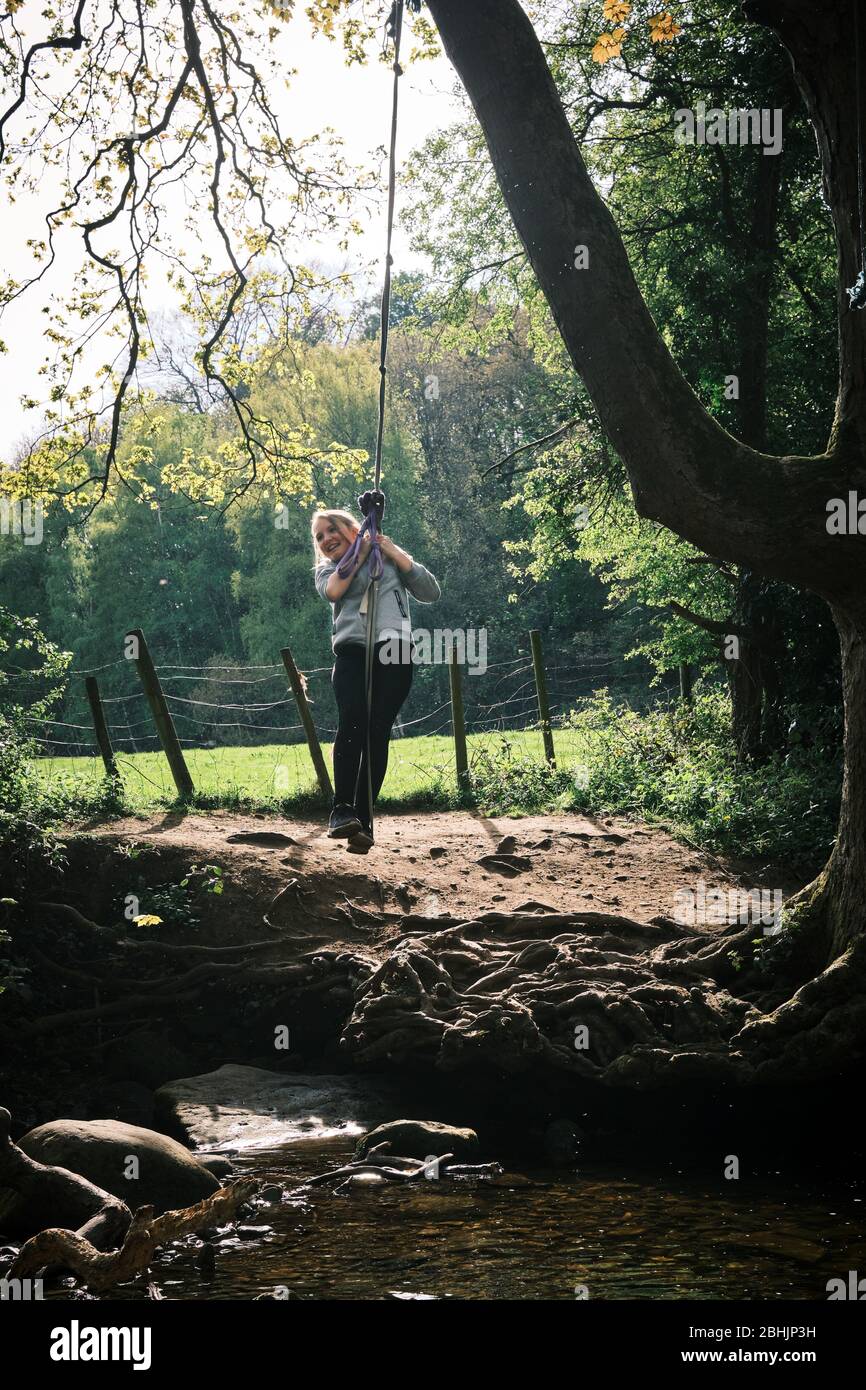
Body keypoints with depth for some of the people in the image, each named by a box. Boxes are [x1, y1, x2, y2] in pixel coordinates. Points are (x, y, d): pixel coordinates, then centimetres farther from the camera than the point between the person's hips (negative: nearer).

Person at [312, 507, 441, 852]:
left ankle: (363, 820, -10)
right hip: (352, 652, 0)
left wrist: (397, 554, 5)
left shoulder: (388, 558, 20)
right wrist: (359, 553, 6)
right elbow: (332, 590, -3)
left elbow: (431, 593, 10)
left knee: (377, 731, -10)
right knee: (351, 723, -23)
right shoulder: (326, 570, 23)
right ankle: (342, 810, -27)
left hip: (394, 651, 0)